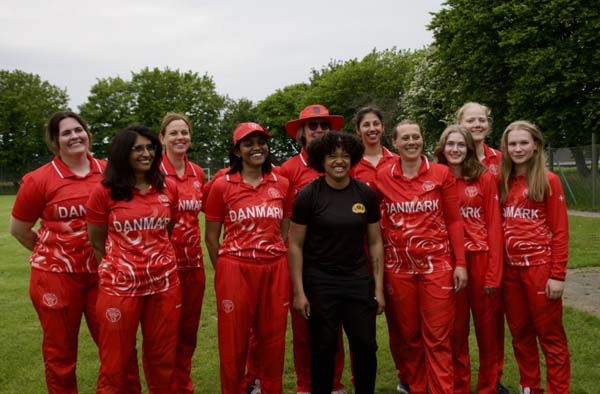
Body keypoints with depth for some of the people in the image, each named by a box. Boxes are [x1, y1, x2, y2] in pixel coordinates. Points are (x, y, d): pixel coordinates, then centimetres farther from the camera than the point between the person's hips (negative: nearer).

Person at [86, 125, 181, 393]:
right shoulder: (104, 192, -5)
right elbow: (97, 243, 3)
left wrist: (155, 262, 12)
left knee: (162, 360, 15)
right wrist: (117, 271, 6)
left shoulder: (168, 188, 4)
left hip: (165, 284, 3)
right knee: (116, 363, 10)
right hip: (120, 286, -3)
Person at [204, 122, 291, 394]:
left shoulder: (281, 184, 5)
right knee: (234, 343, 7)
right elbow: (211, 237, 2)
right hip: (236, 270, -2)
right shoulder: (222, 185, -3)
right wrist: (224, 272, 2)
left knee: (273, 341, 11)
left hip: (275, 271, 3)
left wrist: (286, 270, 8)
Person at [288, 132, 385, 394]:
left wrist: (379, 287, 3)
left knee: (366, 346, 5)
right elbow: (295, 245, -5)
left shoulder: (366, 194, 0)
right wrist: (299, 292, -8)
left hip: (358, 281, 2)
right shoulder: (308, 195, -8)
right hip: (319, 283, -2)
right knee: (323, 349, 9)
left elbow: (375, 243, 6)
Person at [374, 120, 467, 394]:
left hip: (437, 264, -1)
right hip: (398, 266, 1)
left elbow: (454, 220, 2)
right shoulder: (382, 177, 2)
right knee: (406, 335, 11)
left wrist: (460, 263, -3)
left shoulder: (442, 173, 0)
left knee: (438, 337, 0)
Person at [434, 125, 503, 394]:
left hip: (481, 258, -1)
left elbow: (494, 226, -4)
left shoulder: (485, 178, -1)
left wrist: (494, 271, -10)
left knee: (487, 328, 8)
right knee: (455, 328, 10)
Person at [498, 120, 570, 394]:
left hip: (539, 266, -5)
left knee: (550, 335, 3)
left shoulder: (548, 181, -3)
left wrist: (558, 274, -12)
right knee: (520, 333, 13)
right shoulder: (503, 182, 9)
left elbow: (560, 231, -6)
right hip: (510, 268, 5)